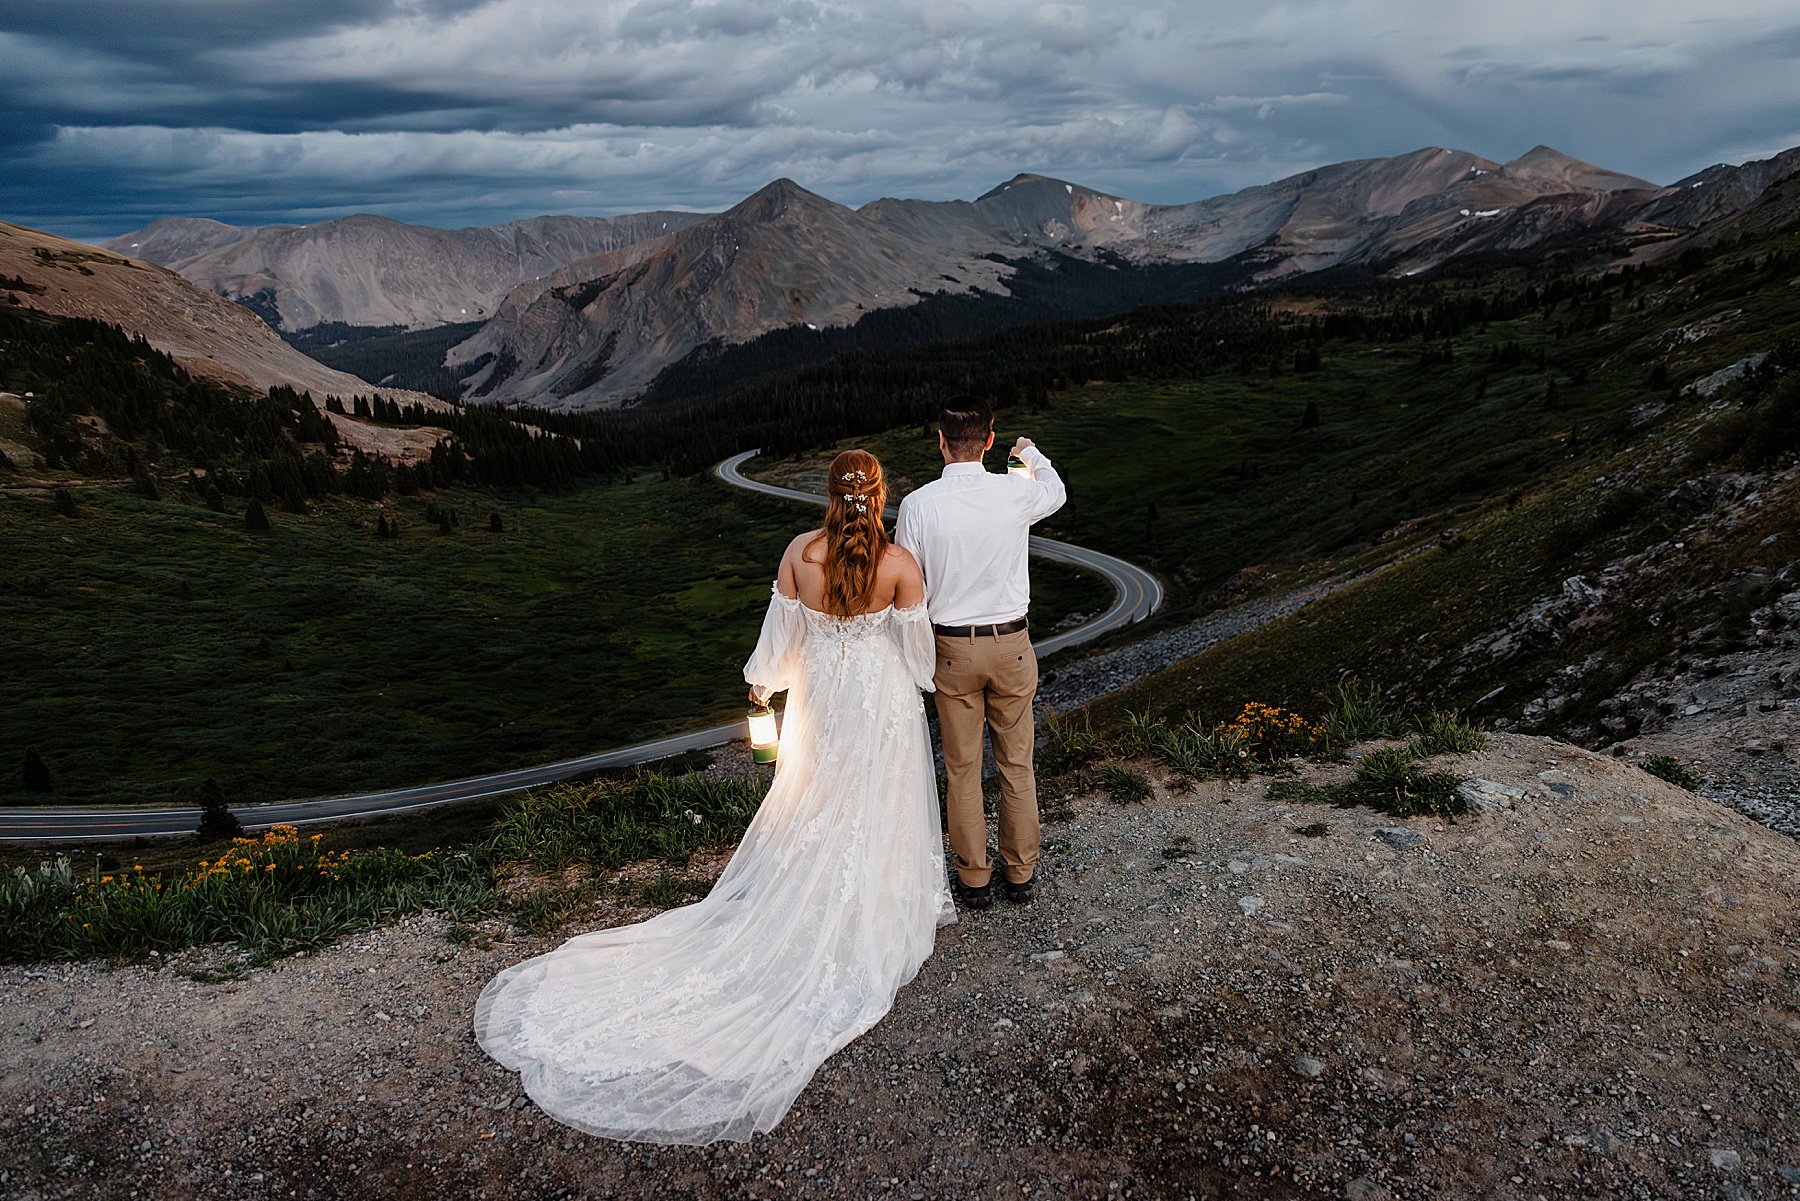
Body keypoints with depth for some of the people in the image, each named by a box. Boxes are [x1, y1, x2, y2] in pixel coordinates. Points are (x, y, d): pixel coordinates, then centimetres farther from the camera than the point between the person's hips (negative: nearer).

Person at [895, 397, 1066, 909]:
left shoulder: (917, 505, -14)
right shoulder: (1017, 492, -10)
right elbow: (1057, 491, 16)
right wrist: (1031, 452, 36)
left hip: (952, 648, -1)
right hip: (1011, 642, 1)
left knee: (962, 769, 12)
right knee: (1016, 763, 15)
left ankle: (974, 879, 24)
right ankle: (1020, 873, 27)